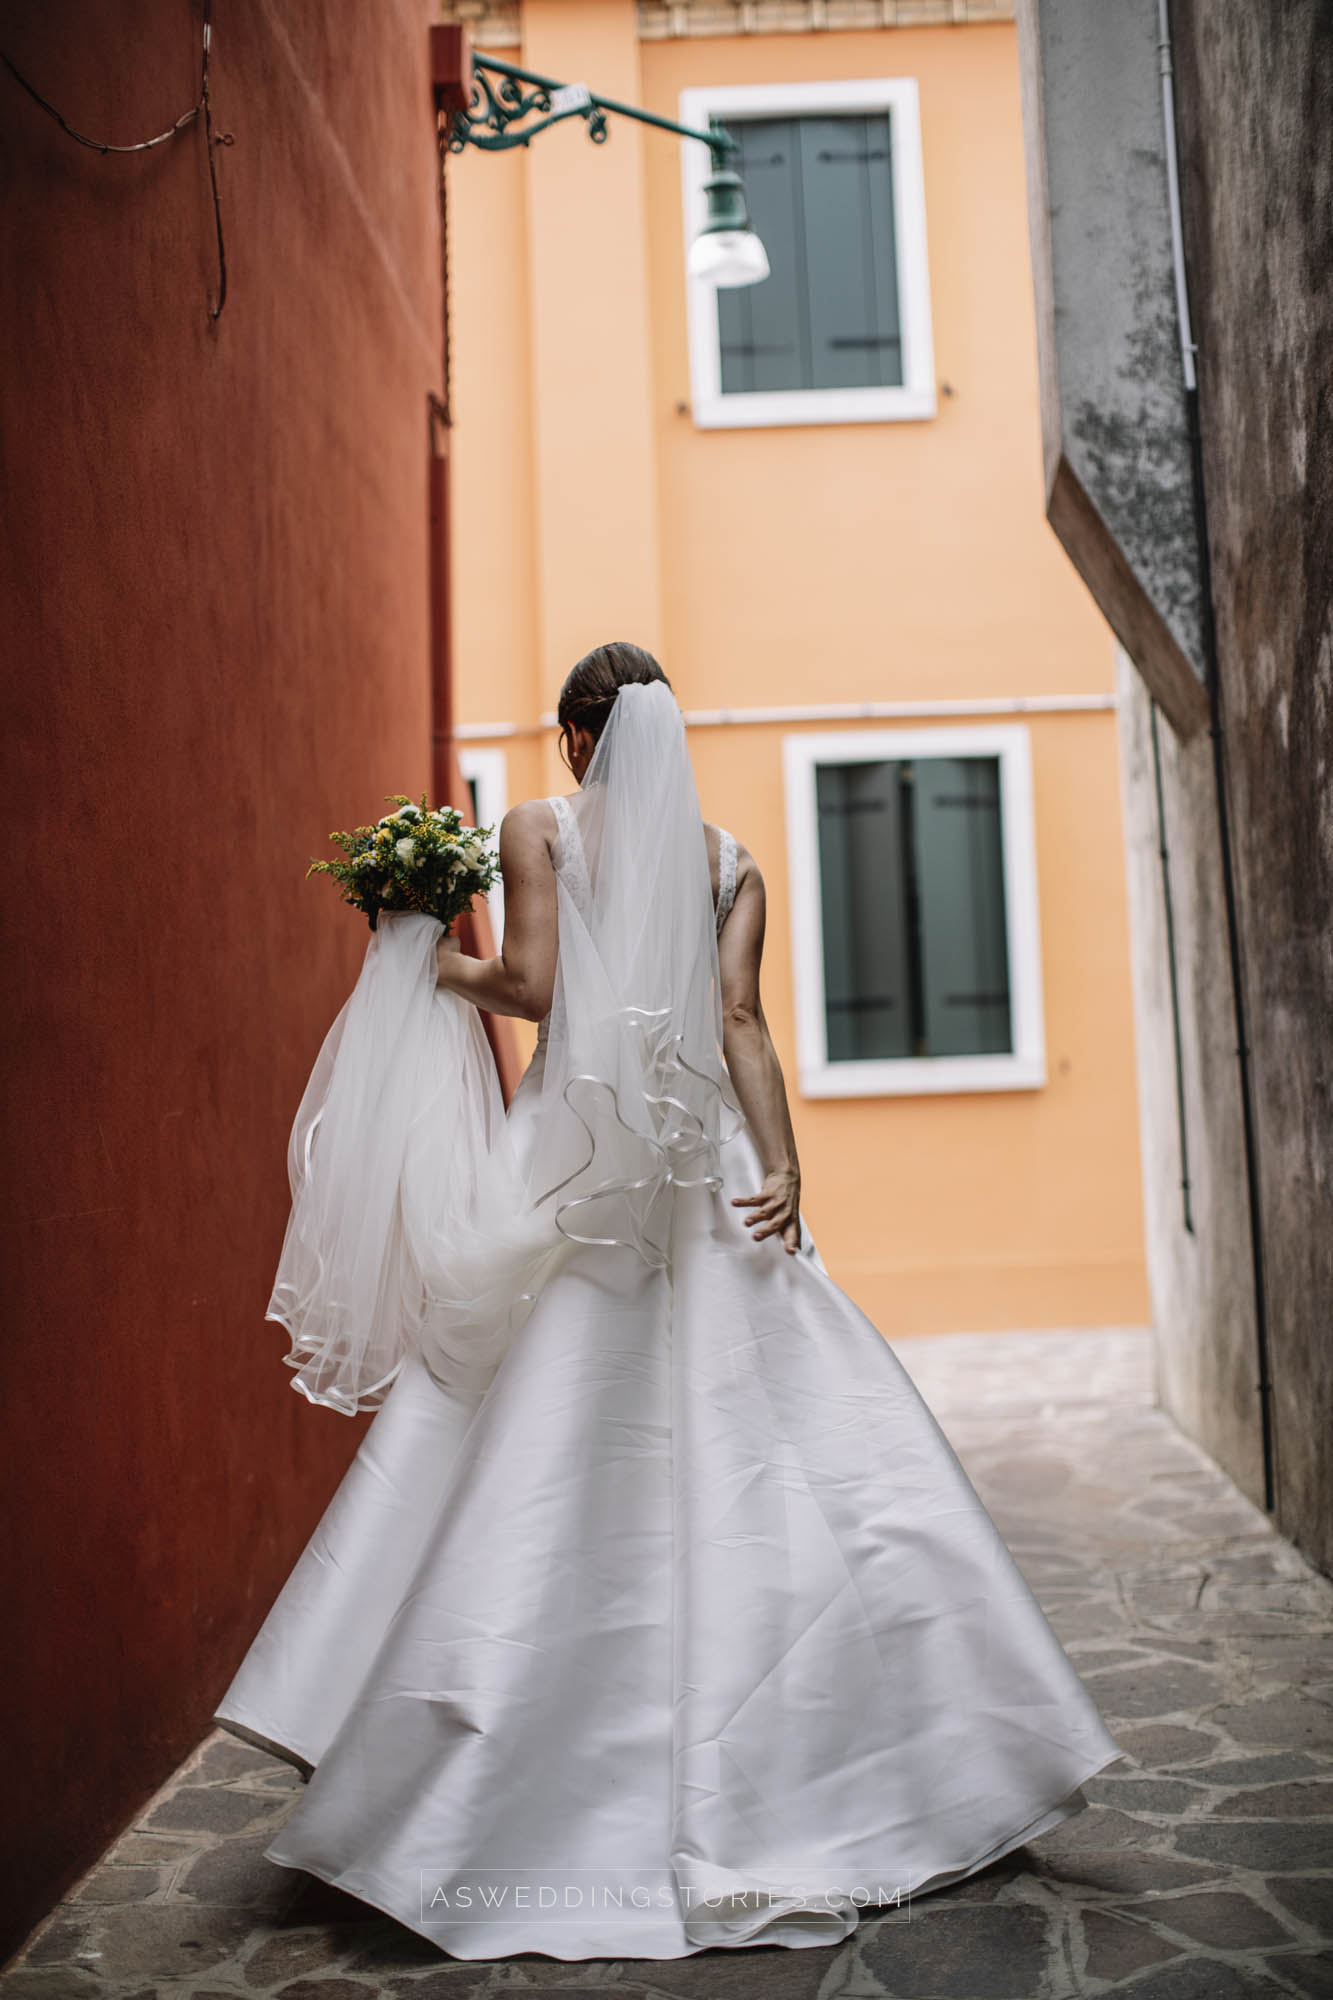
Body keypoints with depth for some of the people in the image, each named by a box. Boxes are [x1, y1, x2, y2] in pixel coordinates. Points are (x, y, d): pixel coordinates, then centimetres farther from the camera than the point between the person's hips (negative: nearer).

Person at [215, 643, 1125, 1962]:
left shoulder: (539, 826, 4)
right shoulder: (730, 859, 10)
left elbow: (532, 983, -8)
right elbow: (741, 1022, -1)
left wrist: (445, 971, 11)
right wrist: (780, 1168, -6)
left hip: (579, 1156, -2)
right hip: (708, 1163, 2)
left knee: (540, 1450, 2)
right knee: (748, 1447, 6)